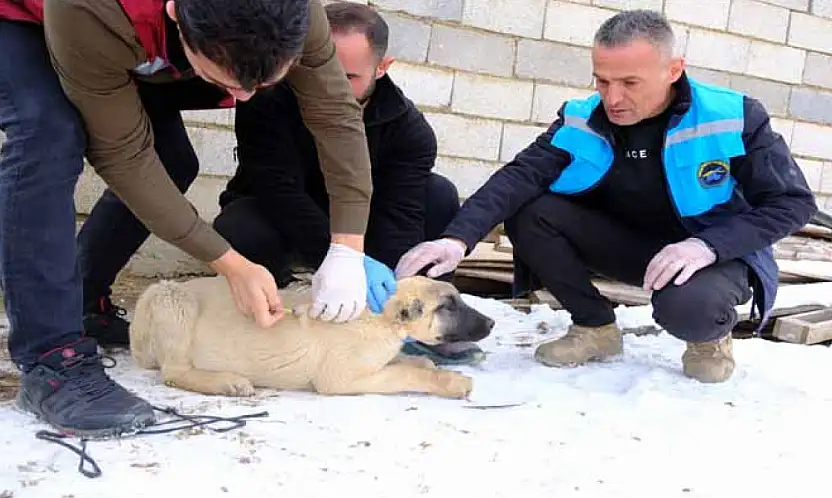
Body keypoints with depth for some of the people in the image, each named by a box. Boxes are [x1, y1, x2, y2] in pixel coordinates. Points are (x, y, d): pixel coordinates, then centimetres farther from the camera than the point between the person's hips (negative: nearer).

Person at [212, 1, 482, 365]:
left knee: (440, 196, -22)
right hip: (282, 223, -2)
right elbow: (281, 194, -36)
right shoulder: (268, 100, -27)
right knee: (237, 232, -38)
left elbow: (400, 214, -29)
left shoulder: (409, 128, -19)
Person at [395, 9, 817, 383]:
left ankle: (712, 335, 1)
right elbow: (520, 177, -24)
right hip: (625, 243, 4)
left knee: (688, 308, -39)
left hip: (716, 253, -3)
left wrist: (708, 245, -33)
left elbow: (792, 202, -16)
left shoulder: (734, 118, -20)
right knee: (527, 213, -20)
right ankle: (595, 327, -1)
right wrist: (458, 238, -43)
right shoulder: (581, 121, -13)